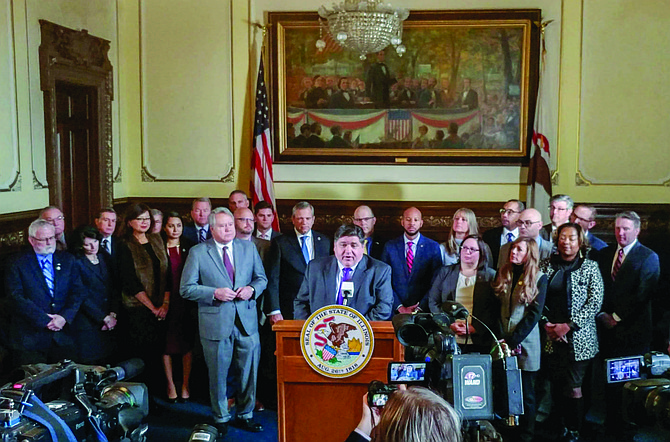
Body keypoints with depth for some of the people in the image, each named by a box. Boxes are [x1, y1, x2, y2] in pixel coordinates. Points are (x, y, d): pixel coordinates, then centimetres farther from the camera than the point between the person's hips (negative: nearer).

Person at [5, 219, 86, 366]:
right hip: (30, 336, -2)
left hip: (63, 336, 3)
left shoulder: (67, 260, 10)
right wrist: (45, 320, -14)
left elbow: (79, 291, 4)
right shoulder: (18, 264, 1)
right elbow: (16, 297, -8)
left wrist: (64, 317, -11)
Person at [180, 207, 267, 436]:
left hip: (247, 321, 3)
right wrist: (215, 293, -16)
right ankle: (221, 418, 28)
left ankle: (245, 416, 29)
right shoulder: (198, 252, -2)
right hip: (216, 323, -3)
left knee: (249, 371, 10)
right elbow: (186, 288, -4)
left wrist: (252, 289, -9)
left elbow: (261, 278, 13)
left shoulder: (248, 248, 8)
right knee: (218, 374, 9)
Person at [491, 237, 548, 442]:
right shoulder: (503, 274, 9)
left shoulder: (538, 278, -2)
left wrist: (513, 341, -12)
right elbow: (496, 308, 7)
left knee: (525, 394, 6)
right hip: (503, 343, 3)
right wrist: (500, 338, -5)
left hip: (525, 344, -3)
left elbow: (534, 314, -8)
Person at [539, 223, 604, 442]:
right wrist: (546, 324, -6)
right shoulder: (546, 265, 6)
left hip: (578, 337, -2)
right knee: (556, 387, 6)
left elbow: (595, 301, -5)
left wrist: (568, 326, -11)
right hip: (551, 336, 2)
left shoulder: (590, 267, 0)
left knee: (573, 387, -3)